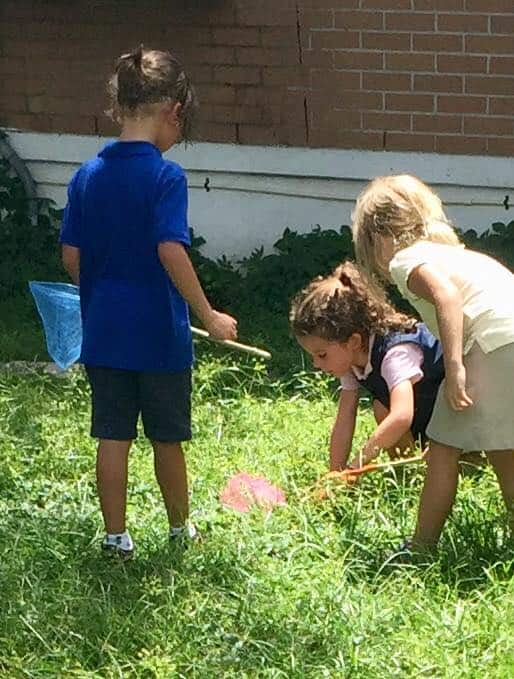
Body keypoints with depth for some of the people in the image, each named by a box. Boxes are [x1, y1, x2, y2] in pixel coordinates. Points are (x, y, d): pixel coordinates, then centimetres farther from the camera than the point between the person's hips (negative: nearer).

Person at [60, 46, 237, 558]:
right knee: (167, 438, 12)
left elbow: (71, 256, 4)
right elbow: (171, 251, -24)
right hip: (159, 334, -4)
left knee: (113, 438, 10)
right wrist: (208, 316, -18)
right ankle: (180, 527, 29)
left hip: (103, 333, 4)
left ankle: (115, 536, 14)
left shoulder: (87, 176, 1)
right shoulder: (165, 177, -15)